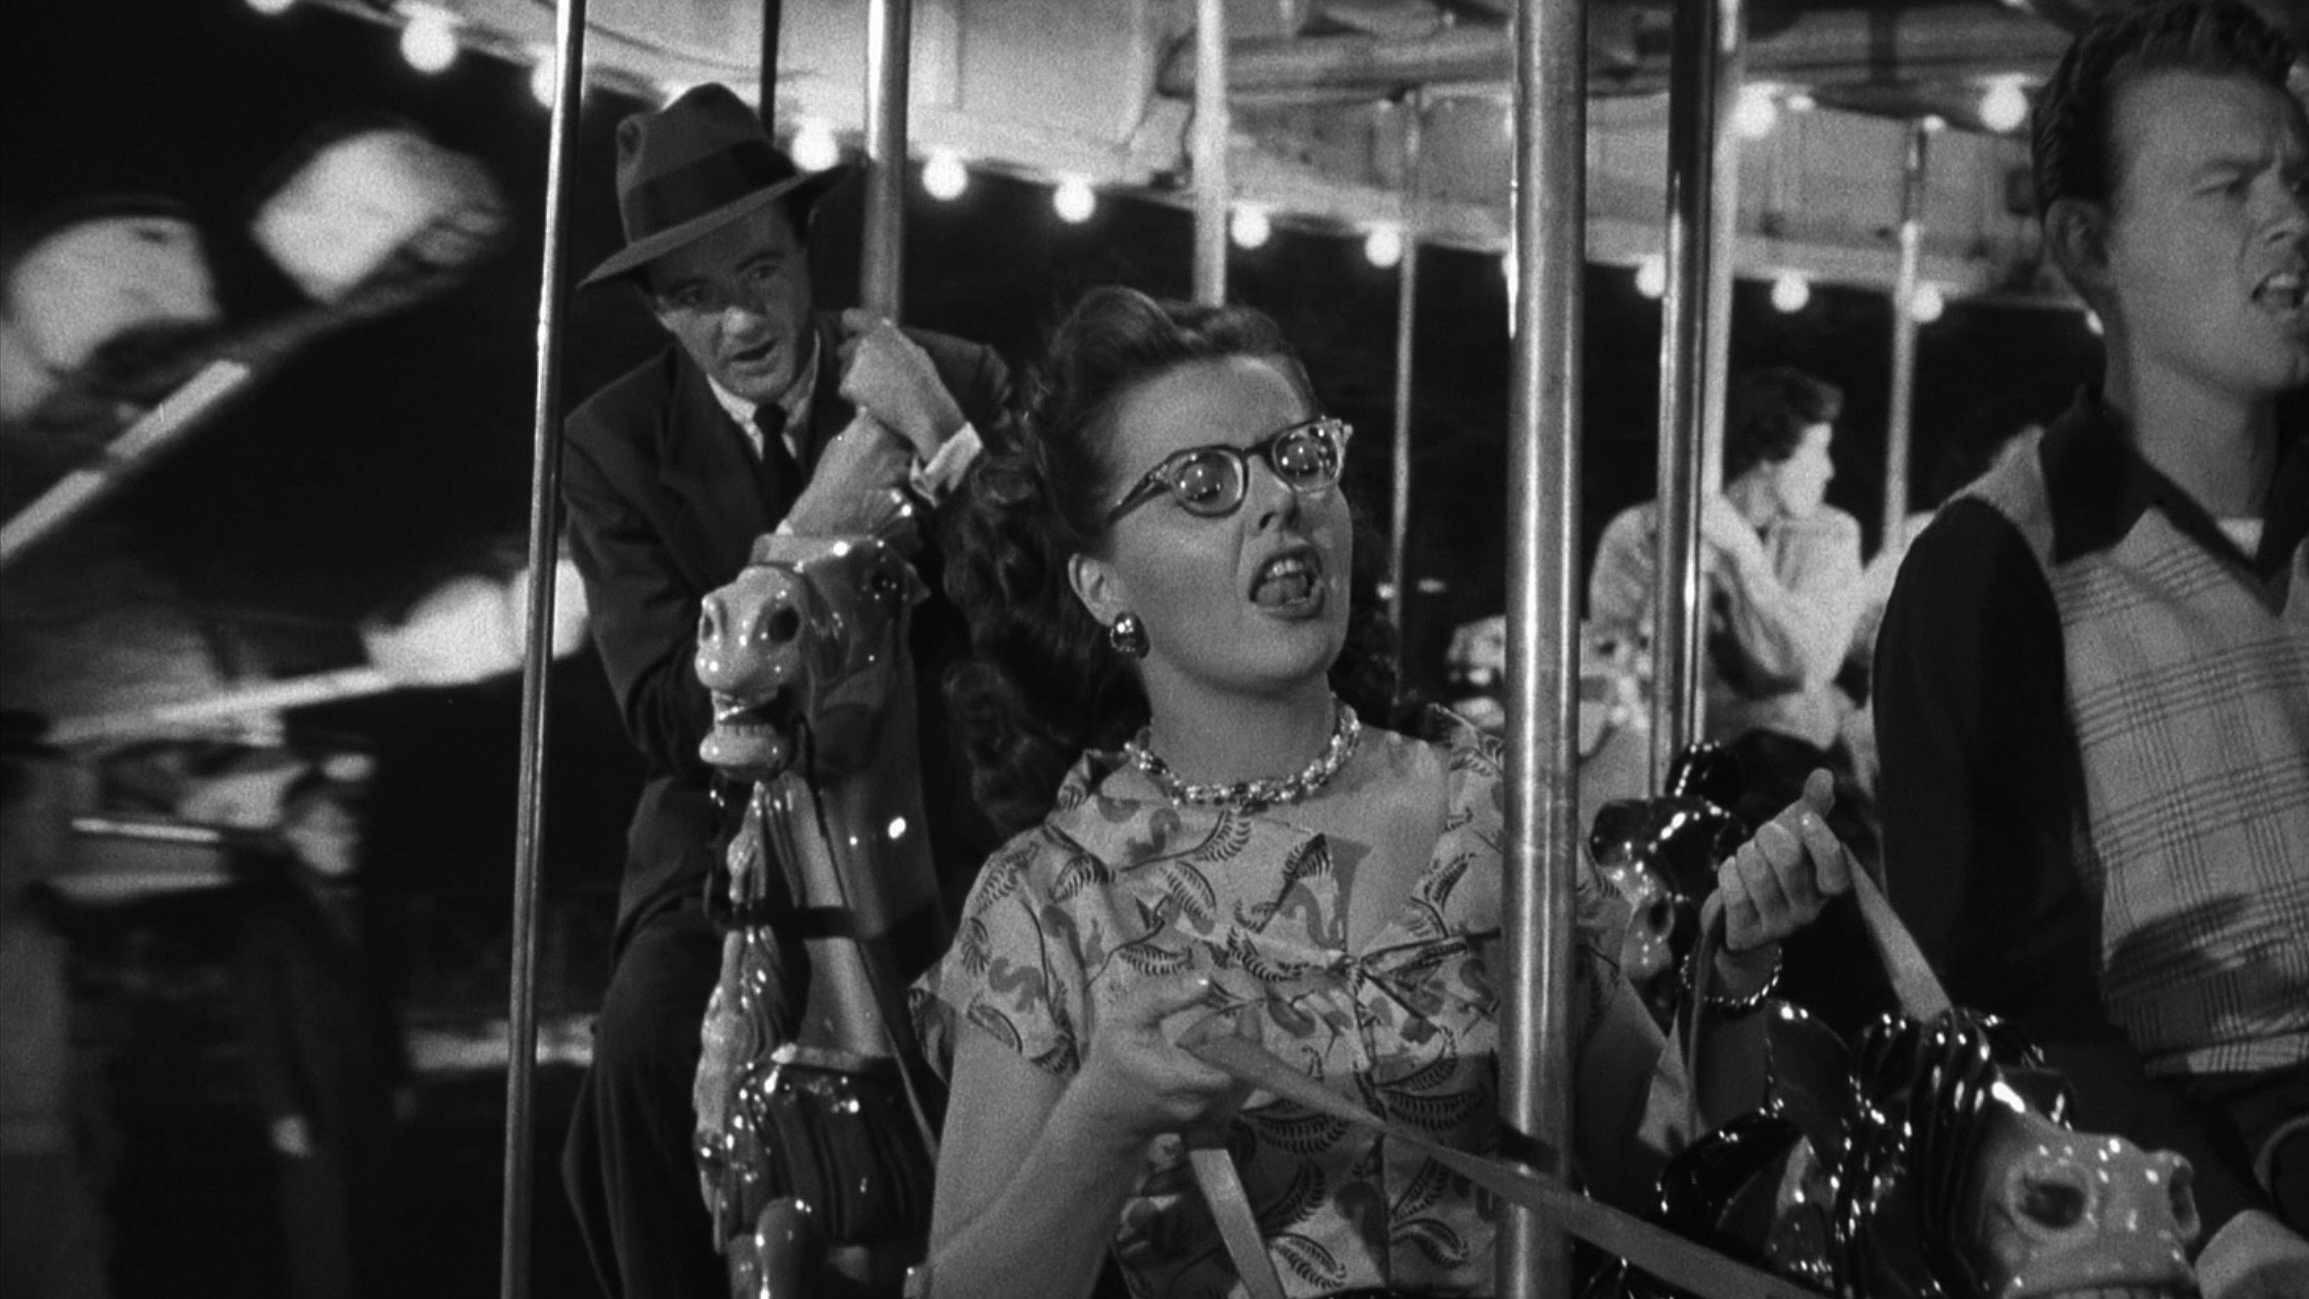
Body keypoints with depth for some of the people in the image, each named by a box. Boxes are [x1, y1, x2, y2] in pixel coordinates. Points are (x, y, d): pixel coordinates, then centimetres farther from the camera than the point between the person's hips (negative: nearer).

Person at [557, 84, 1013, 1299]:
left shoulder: (957, 382, -3)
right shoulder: (616, 443, -3)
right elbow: (671, 719, -11)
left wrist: (945, 442, -27)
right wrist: (810, 535, -24)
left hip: (938, 832, 1)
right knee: (646, 1048, -29)